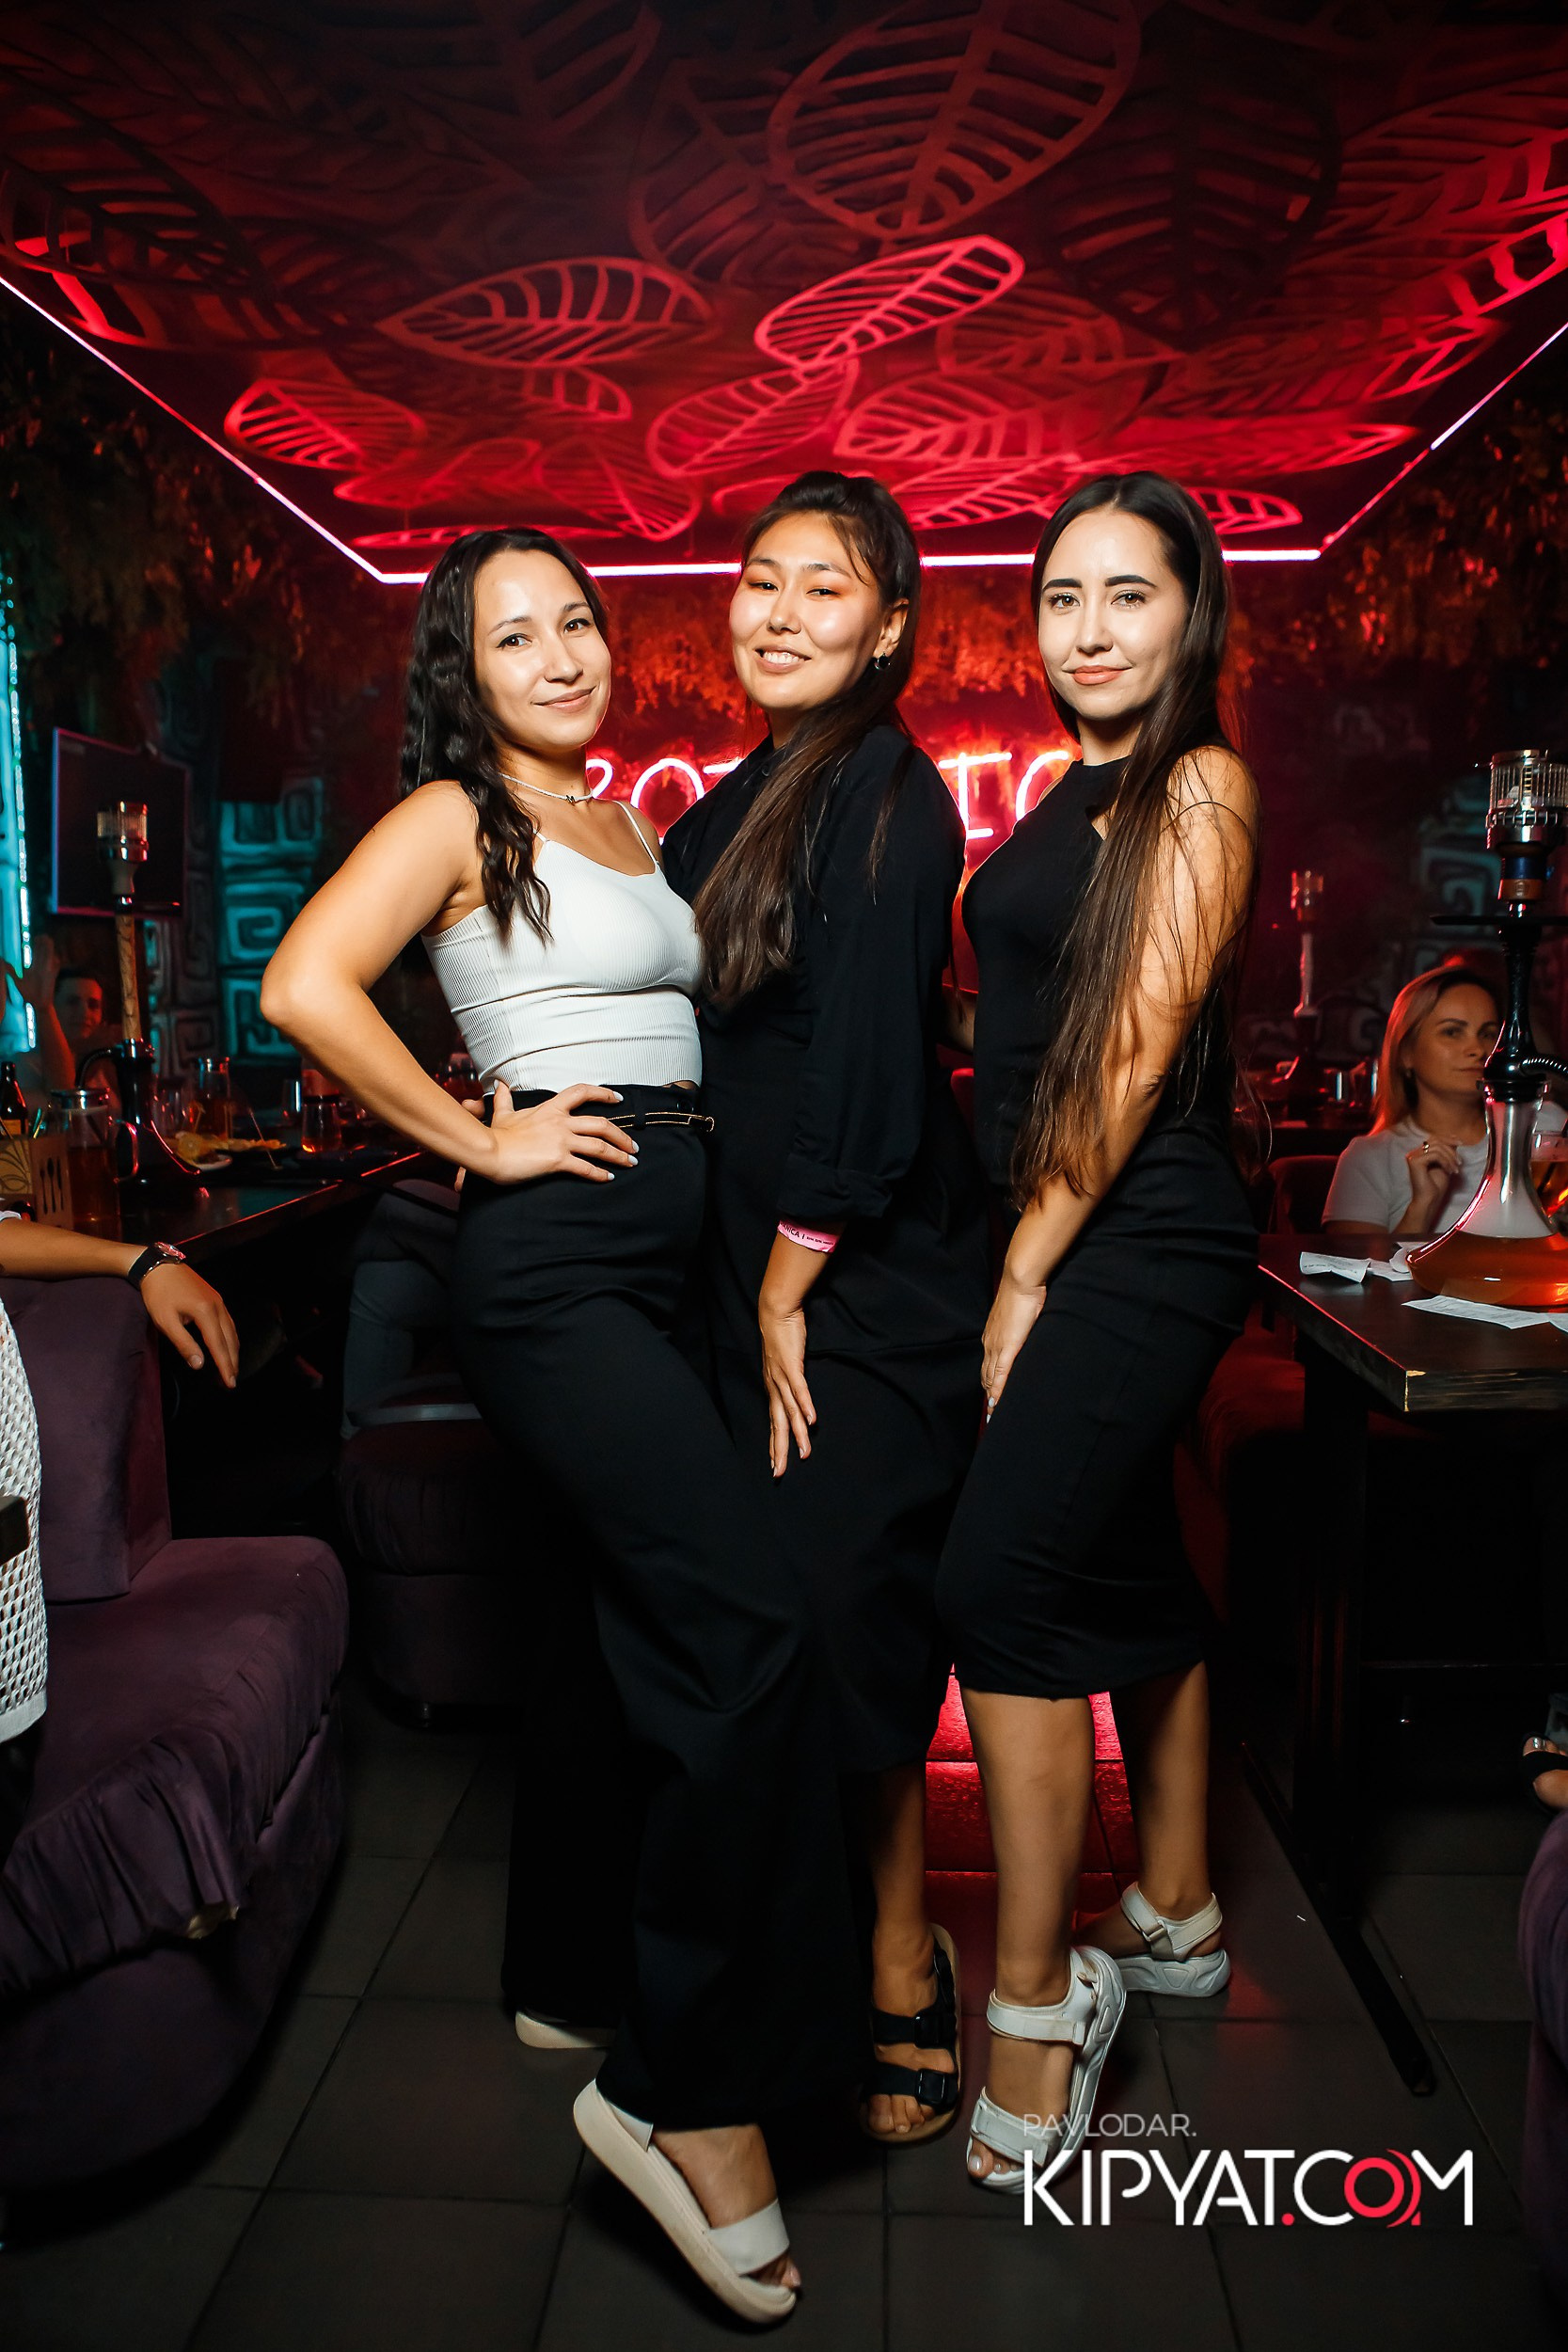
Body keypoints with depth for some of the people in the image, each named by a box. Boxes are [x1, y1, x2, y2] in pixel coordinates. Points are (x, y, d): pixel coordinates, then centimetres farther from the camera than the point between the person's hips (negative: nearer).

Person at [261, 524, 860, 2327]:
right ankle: (691, 2088, -4)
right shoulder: (455, 818, -4)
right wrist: (480, 1139, -14)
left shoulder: (631, 826, 19)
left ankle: (572, 1968, 35)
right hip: (557, 1252, -8)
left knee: (616, 1616, 16)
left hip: (671, 1247, 8)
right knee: (747, 1630, -16)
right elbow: (306, 986, -18)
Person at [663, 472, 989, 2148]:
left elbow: (864, 1073, -19)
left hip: (864, 1278, -8)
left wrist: (788, 1293, -15)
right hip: (756, 1263, 8)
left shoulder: (886, 801, -13)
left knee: (839, 1614, -2)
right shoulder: (743, 802, 14)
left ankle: (896, 1974, 18)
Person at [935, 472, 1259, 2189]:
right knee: (1125, 1568, 16)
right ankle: (1173, 1915, 33)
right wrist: (1020, 1262, 8)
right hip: (1062, 1238, 9)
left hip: (1140, 1243, -8)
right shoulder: (1074, 797, 16)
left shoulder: (1200, 785, -8)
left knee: (1000, 1576, -13)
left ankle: (1037, 1995, 1)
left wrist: (1027, 1276, -13)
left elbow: (1137, 1050, -14)